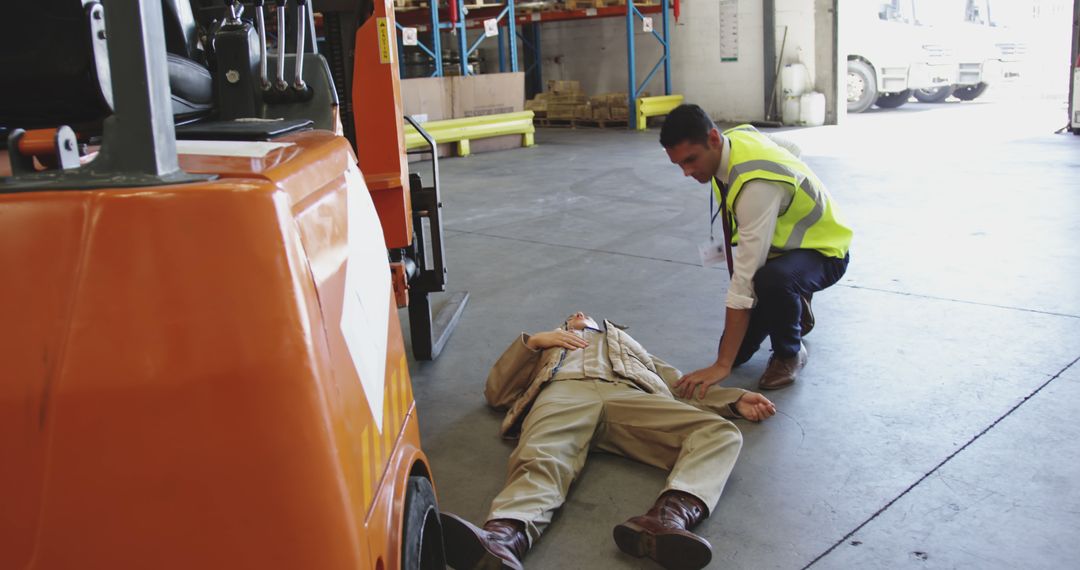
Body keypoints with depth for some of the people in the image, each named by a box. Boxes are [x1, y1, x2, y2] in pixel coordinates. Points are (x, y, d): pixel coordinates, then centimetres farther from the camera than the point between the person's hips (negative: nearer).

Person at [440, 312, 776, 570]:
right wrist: (531, 341, 17)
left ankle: (668, 518, -53)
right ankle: (501, 540, -66)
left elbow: (677, 385, 29)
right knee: (540, 462, -36)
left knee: (721, 433, -26)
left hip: (629, 393, 1)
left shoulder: (626, 342, 46)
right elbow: (496, 394, 29)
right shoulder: (547, 346, 43)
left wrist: (735, 399, 14)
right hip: (561, 392, -1)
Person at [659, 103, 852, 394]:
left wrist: (722, 366, -40)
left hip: (822, 250, -8)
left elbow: (745, 279, -41)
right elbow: (791, 148, 9)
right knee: (738, 349, 1)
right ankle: (795, 308, 29)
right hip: (778, 242, 8)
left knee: (772, 280, -43)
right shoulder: (735, 135, -14)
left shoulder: (757, 184, -40)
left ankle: (789, 354, -12)